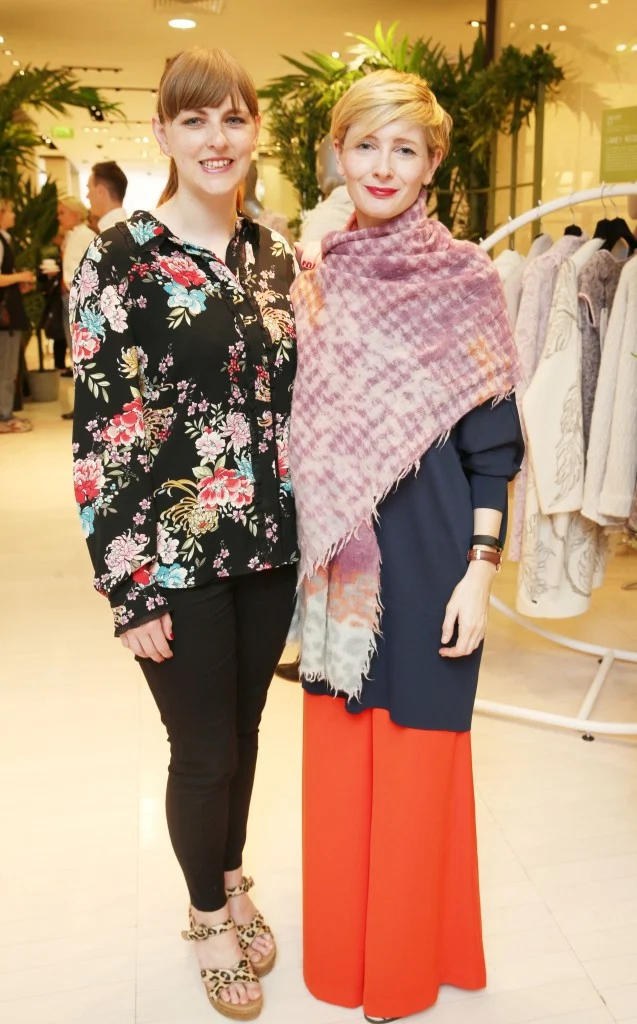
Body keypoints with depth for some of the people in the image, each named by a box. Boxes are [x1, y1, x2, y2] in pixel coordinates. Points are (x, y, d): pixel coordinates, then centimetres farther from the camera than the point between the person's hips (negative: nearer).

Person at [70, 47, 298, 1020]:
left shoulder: (276, 254, 6)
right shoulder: (122, 258, -9)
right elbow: (99, 434, -12)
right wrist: (129, 590, -13)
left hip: (271, 545, 5)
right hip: (177, 560, -4)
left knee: (244, 731, 19)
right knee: (204, 748, 10)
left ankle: (232, 881, 45)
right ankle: (209, 916, 38)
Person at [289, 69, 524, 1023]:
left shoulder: (465, 278, -5)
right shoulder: (319, 279, 7)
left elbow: (493, 441, -6)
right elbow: (303, 428, 12)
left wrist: (481, 568, -12)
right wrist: (304, 545, 8)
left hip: (428, 550, -4)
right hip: (337, 550, 4)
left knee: (416, 754, 7)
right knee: (339, 754, 14)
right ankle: (340, 947, 38)